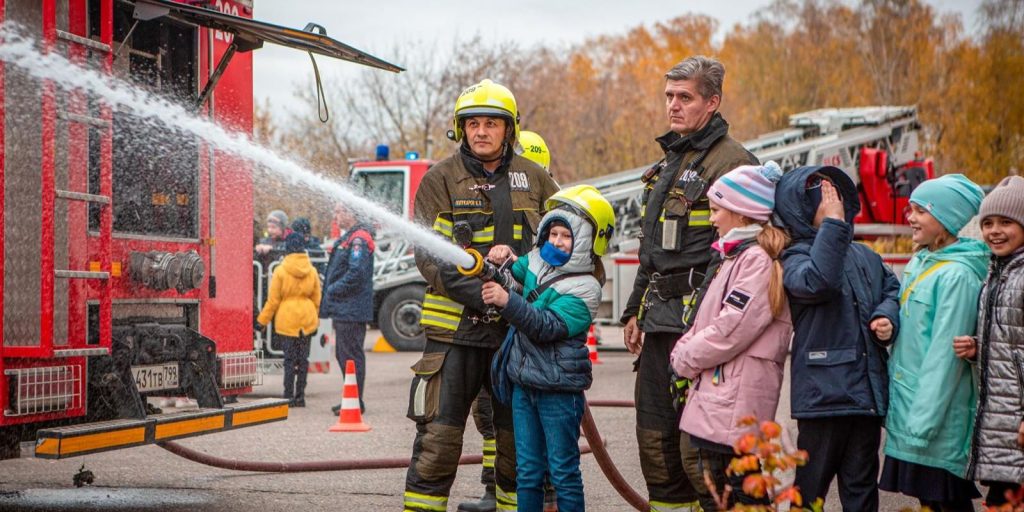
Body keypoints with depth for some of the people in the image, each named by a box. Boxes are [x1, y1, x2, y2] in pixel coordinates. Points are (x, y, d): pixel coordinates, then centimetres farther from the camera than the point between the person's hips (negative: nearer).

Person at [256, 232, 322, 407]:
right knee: (303, 358, 8)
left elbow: (273, 300, -5)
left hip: (287, 319, -3)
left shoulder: (281, 271, -8)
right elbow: (317, 299, 10)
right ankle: (300, 396, 10)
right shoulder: (312, 271, 3)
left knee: (289, 358, 1)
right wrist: (315, 319, 22)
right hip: (307, 319, 3)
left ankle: (289, 396, -1)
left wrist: (262, 321, 4)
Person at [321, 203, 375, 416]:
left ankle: (356, 402, -1)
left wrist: (333, 291, -16)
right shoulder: (348, 237, 18)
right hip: (343, 310, 11)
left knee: (351, 355, -6)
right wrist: (332, 291, 15)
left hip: (351, 310, -11)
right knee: (342, 354, 16)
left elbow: (356, 273, -25)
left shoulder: (359, 239, -16)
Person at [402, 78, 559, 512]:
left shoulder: (533, 178, 10)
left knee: (518, 432, 10)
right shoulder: (441, 179, 1)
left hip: (519, 328, 3)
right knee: (439, 432, -4)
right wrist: (475, 293, -20)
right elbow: (427, 253, -7)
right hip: (455, 329, -3)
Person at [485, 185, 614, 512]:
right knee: (528, 471, 13)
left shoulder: (584, 289, -15)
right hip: (523, 383, 7)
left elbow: (548, 326, -26)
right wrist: (501, 262, -2)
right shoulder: (537, 263, 6)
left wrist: (508, 302, -36)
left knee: (563, 472, 1)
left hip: (560, 391, -7)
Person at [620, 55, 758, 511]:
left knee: (697, 445, -10)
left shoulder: (733, 162, -9)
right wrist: (635, 311, 23)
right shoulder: (668, 162, 19)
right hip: (660, 320, 9)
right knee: (655, 438, 13)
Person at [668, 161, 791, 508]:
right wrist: (683, 351, 5)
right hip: (712, 399, 10)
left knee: (744, 497, -5)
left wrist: (685, 359, -7)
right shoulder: (734, 256, 19)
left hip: (736, 407, -10)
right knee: (712, 496, 16)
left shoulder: (757, 260, -14)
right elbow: (706, 323, 22)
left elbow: (731, 331, -20)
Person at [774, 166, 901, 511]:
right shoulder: (796, 259, -6)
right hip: (823, 391, -6)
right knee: (812, 484, 2)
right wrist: (834, 223, -24)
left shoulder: (864, 256, 14)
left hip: (868, 391, 6)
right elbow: (818, 282, -27)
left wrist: (888, 316, 2)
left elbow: (892, 288, 25)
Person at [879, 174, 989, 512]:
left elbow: (945, 354, -19)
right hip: (910, 409, 8)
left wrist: (922, 422, -20)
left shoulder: (957, 275, -16)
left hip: (939, 420, -8)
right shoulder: (919, 263, 10)